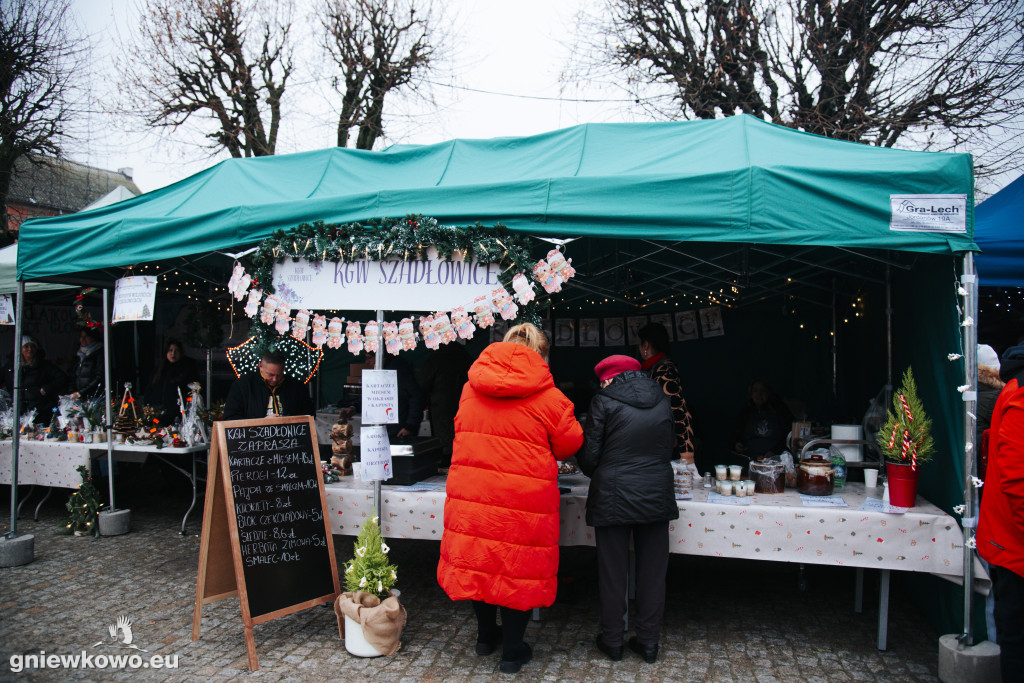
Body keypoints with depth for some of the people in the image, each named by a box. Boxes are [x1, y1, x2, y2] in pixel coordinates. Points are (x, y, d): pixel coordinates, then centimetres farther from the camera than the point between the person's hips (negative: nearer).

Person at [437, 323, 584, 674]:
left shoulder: (471, 388, 3)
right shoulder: (548, 397, -9)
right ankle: (512, 651, 22)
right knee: (519, 569, 10)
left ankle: (486, 635, 37)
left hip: (470, 493, 4)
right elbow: (569, 445, 2)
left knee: (479, 561, 19)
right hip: (523, 499, -4)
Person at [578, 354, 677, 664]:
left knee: (612, 572, 8)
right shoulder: (663, 402, 6)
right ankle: (648, 641, 21)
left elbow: (589, 456, -6)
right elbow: (671, 449, 16)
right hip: (656, 496, 4)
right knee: (652, 572, 12)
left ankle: (612, 641, 20)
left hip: (613, 497, -3)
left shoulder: (604, 402, -7)